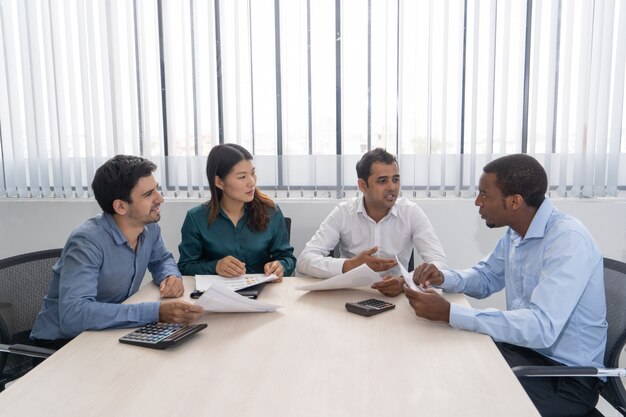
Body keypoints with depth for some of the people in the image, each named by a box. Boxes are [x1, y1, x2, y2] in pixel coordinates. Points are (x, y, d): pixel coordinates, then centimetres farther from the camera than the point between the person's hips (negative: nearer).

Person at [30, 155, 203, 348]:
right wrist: (156, 312, -42)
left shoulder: (149, 226, -6)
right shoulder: (87, 242, -27)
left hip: (109, 331, 6)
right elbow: (73, 315, -38)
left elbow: (162, 259, 14)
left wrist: (171, 276, -10)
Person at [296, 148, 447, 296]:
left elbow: (439, 262, -13)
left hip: (397, 296, 2)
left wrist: (405, 281, -33)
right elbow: (304, 261, -13)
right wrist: (349, 265, -29)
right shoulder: (342, 213, -7)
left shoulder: (411, 212, -6)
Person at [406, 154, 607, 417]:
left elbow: (541, 328, -34)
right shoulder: (515, 232, 1)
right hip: (523, 347, 7)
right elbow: (486, 279, 16)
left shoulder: (568, 239, -25)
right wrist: (443, 278, -6)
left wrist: (449, 313, -34)